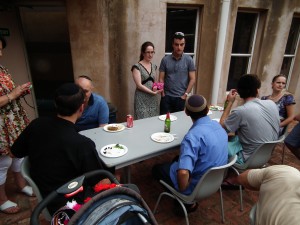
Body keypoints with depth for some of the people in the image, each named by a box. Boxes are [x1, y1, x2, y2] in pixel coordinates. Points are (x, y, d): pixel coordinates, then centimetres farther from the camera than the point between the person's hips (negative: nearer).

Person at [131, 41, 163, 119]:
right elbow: (139, 85, -13)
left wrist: (156, 88, -4)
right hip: (142, 100, -6)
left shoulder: (154, 66, 12)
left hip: (153, 99, 6)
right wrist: (153, 92, -16)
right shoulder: (137, 67, -7)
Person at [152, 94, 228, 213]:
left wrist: (182, 190, -21)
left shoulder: (193, 135, -33)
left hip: (197, 186, -7)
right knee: (176, 160, 28)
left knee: (157, 169, 14)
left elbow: (183, 173, -42)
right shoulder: (218, 125, -6)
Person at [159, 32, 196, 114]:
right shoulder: (165, 60, 1)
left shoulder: (188, 60, -1)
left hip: (181, 97, 0)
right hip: (167, 97, 1)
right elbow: (161, 79, 2)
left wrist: (185, 95, -8)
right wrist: (163, 94, -5)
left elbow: (192, 79, -2)